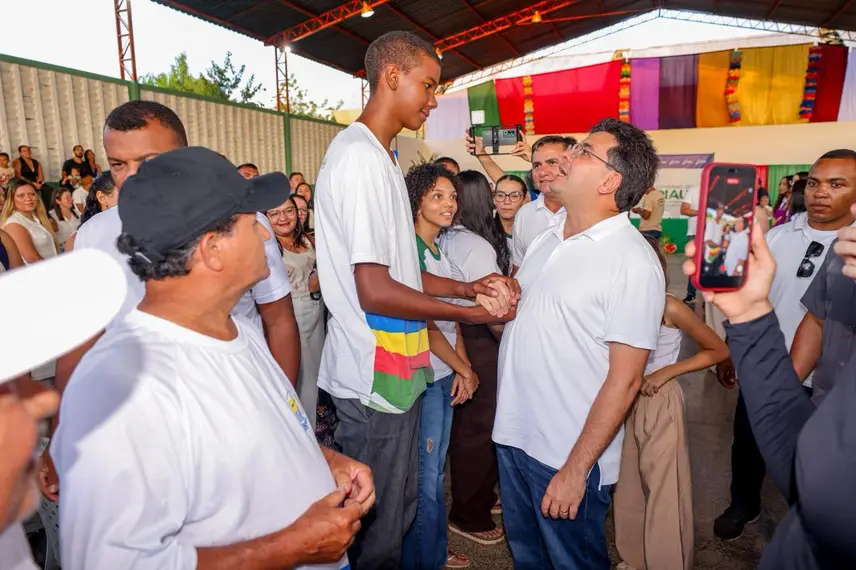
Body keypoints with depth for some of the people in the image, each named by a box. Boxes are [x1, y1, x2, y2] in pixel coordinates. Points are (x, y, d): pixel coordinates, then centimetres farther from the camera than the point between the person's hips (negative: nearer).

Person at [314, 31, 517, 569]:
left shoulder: (380, 157, 13)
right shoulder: (360, 158, -18)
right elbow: (375, 291, -23)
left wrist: (470, 287, 3)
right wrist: (471, 313, -13)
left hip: (394, 371, 10)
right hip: (375, 377, -9)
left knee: (398, 511, 25)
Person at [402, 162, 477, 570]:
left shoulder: (440, 249, 11)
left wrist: (464, 367, 1)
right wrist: (462, 368, -7)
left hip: (446, 374, 8)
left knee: (436, 470, 21)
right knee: (425, 478, 5)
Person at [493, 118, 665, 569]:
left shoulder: (633, 262, -17)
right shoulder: (547, 237, 5)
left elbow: (625, 378, -18)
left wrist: (576, 469, -17)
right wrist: (501, 308, -1)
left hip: (567, 457, -6)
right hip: (512, 435, 7)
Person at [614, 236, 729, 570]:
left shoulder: (669, 307, -15)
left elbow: (719, 351, -8)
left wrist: (666, 372, -14)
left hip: (660, 403, -5)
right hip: (627, 401, 5)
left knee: (663, 489, 7)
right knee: (629, 484, 17)